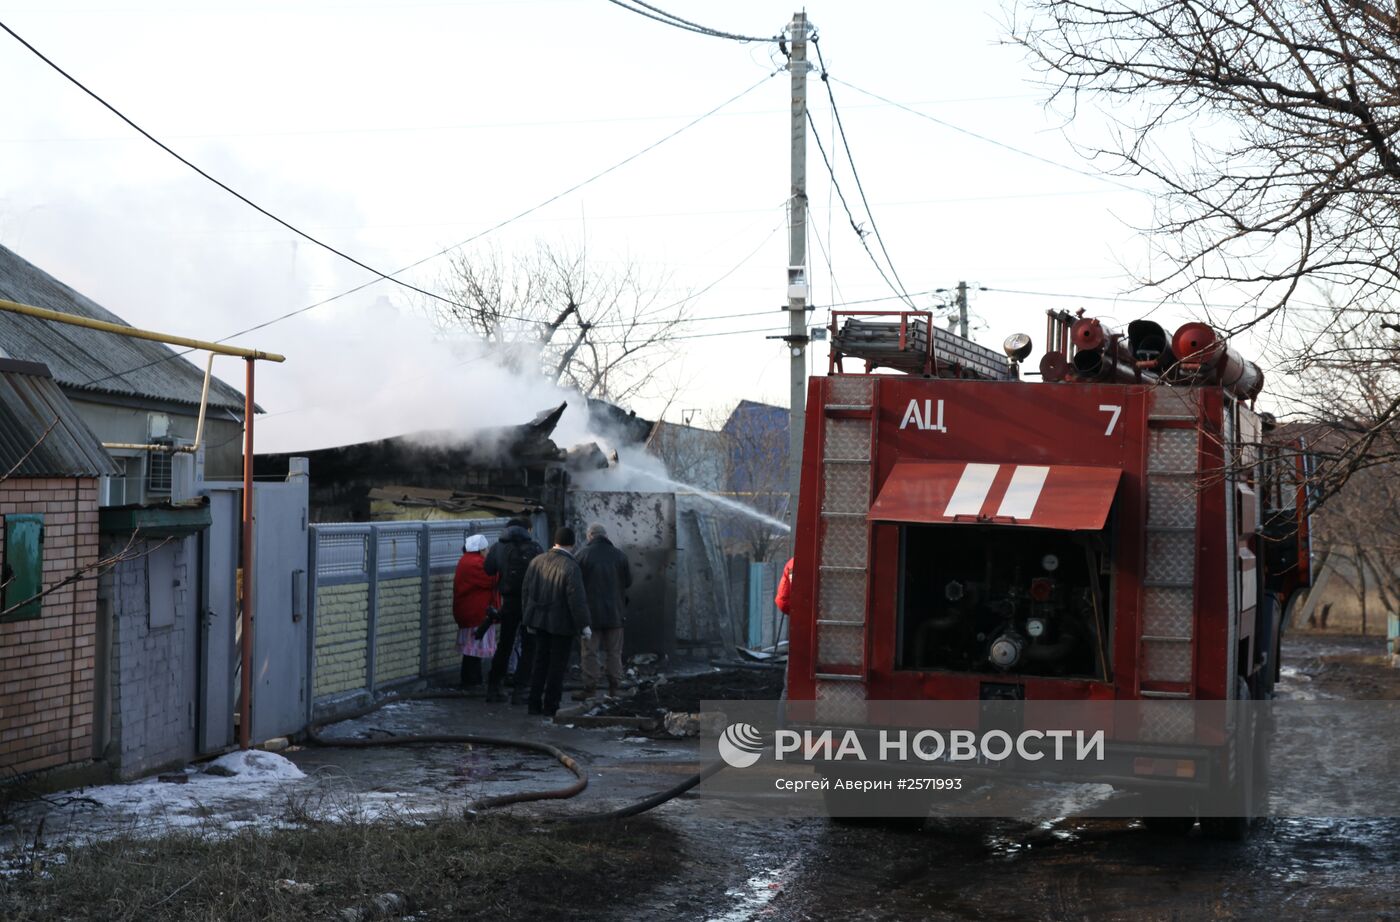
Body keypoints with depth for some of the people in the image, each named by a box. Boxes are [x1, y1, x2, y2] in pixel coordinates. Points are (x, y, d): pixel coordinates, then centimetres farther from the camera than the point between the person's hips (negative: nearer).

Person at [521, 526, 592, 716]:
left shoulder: (537, 561, 2)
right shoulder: (571, 567, -19)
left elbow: (526, 592, 9)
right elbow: (576, 599, -20)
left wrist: (528, 619, 19)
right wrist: (584, 624, -10)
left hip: (540, 620, 6)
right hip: (562, 623, -6)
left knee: (540, 662, 15)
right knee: (557, 665, 5)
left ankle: (534, 703, 16)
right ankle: (550, 705, 8)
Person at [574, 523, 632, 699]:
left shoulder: (583, 554, -8)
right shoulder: (619, 555, 0)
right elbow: (628, 581, 7)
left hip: (591, 611, -3)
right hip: (614, 612, 3)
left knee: (589, 652, 2)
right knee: (614, 651, 10)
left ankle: (590, 687, 0)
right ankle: (614, 686, 10)